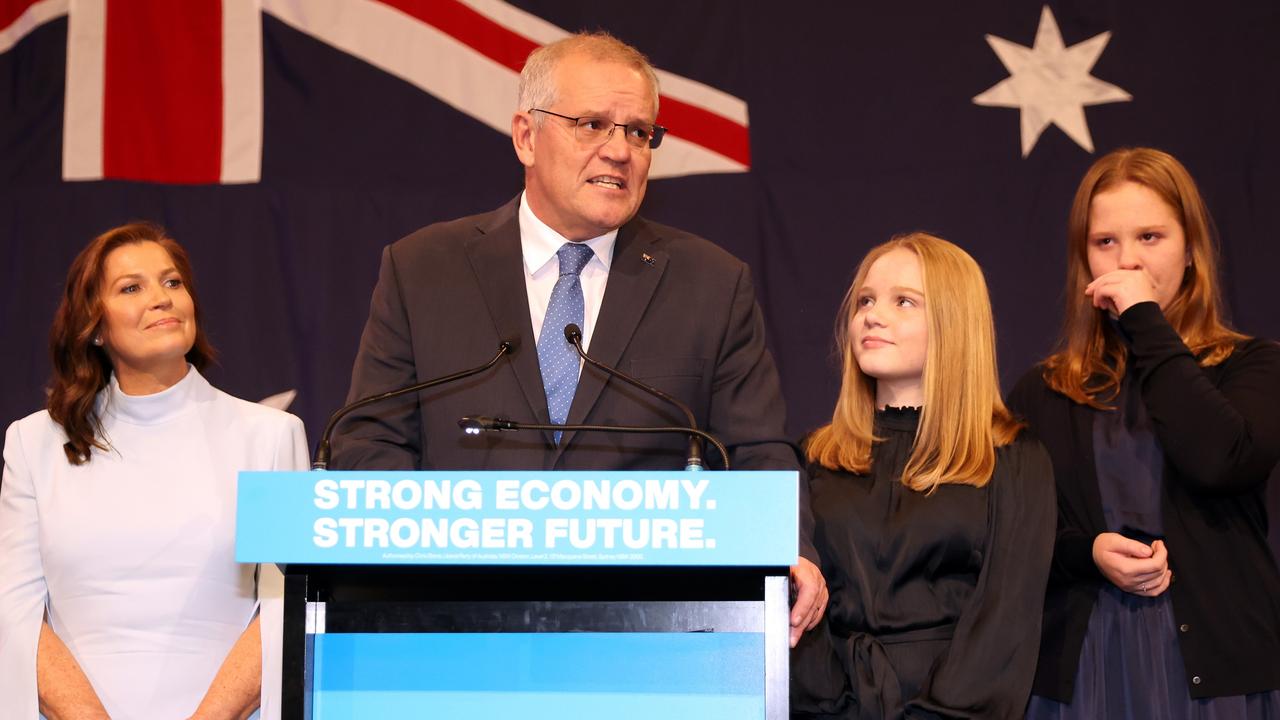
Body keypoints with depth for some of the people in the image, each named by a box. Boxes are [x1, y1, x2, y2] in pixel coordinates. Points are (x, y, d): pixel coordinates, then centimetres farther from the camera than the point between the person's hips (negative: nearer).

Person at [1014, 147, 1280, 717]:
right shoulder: (1044, 392, 8)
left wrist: (1146, 324, -11)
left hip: (1211, 662, -2)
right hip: (1079, 665, 2)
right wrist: (1086, 552, -12)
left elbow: (1221, 461, -18)